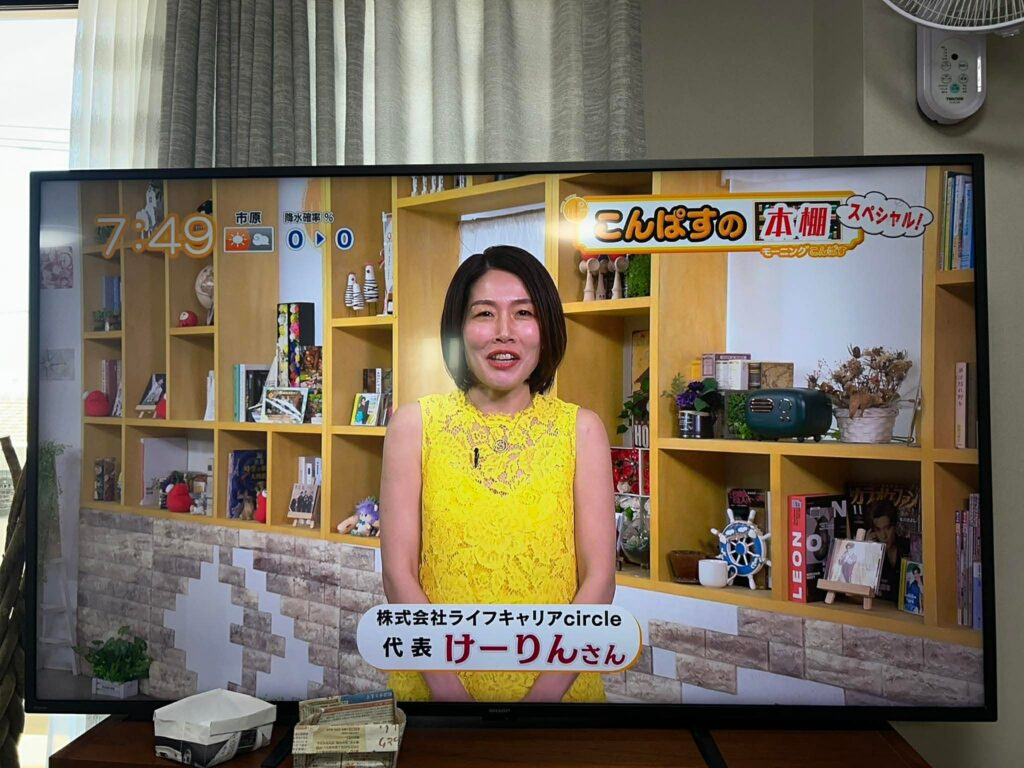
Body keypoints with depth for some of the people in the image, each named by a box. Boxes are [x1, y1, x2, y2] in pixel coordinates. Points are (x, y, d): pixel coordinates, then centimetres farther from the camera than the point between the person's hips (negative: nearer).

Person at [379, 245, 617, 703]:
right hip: (434, 684, 0)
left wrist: (545, 692, -16)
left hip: (559, 686, 0)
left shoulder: (582, 429, -5)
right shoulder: (415, 425, -5)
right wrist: (448, 689, -15)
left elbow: (599, 578, -7)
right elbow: (399, 574, -7)